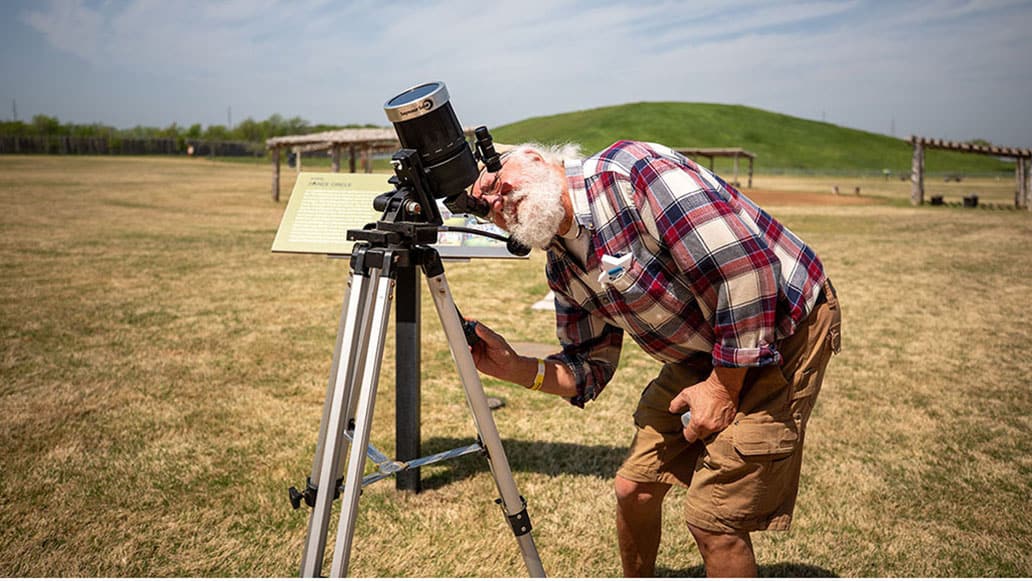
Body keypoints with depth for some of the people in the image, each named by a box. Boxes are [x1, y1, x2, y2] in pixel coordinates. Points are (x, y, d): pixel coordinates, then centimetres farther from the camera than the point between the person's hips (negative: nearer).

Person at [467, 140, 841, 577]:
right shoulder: (562, 265, 3)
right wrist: (516, 369, -9)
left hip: (773, 336, -8)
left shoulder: (630, 171, -24)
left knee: (711, 515, -8)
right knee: (634, 487, 10)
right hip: (701, 351, 8)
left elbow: (746, 268, -28)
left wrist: (724, 384, -20)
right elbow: (590, 369, 9)